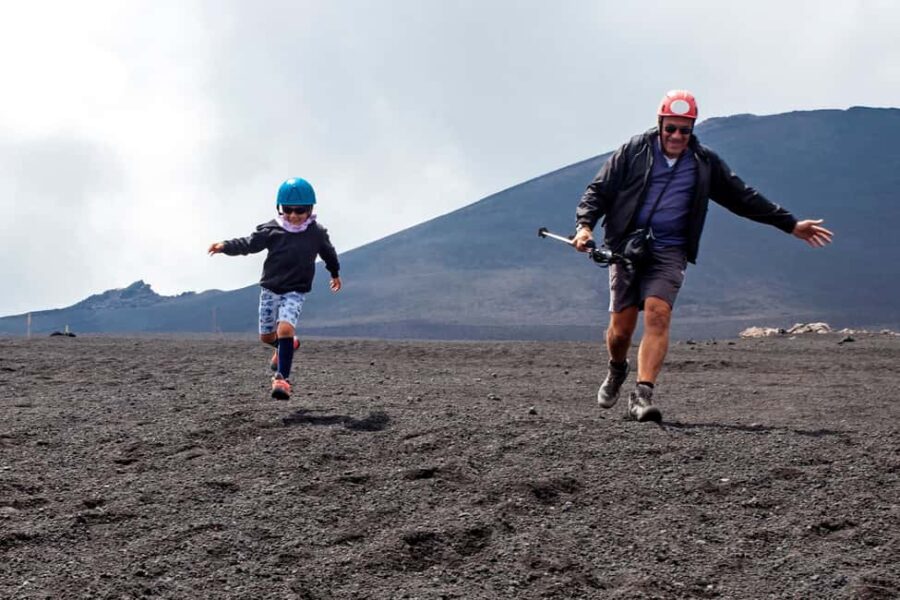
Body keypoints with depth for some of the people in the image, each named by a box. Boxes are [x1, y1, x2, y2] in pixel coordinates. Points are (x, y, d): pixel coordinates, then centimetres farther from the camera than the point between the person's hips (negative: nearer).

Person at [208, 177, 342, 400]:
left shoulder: (317, 233, -3)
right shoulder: (271, 230, -7)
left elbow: (328, 252, 16)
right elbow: (249, 244, -7)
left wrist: (335, 273, 32)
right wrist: (225, 246, -25)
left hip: (295, 292, -2)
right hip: (270, 289, 2)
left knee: (285, 329, -25)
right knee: (266, 336, 12)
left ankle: (282, 377, -21)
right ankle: (285, 346, 48)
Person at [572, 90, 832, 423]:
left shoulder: (705, 164, 11)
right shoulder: (634, 152, 4)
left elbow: (744, 198, 18)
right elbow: (598, 190, 5)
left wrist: (791, 224, 17)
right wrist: (584, 225, -13)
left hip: (669, 251, 1)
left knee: (658, 314, -21)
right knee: (621, 327, -1)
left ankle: (642, 396, -25)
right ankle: (617, 370, 32)